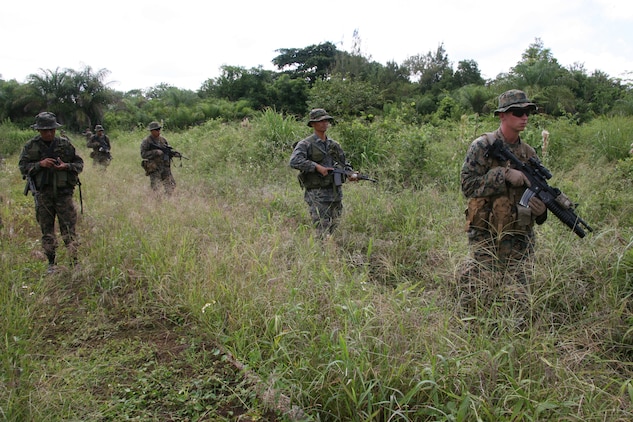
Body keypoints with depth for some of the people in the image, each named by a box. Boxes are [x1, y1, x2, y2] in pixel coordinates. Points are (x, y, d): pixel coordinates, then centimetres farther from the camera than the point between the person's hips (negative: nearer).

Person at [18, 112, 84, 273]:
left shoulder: (65, 144, 3)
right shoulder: (30, 146, 3)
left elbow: (79, 163, 7)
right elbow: (22, 167, 1)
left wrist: (67, 166, -13)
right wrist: (40, 164, -15)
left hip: (64, 192, -1)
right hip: (43, 194, 1)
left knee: (69, 229, -2)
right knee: (47, 230, 8)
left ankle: (74, 261, 4)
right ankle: (51, 263, 19)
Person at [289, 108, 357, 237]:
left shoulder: (334, 145, 14)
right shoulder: (305, 144, -5)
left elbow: (344, 164, 21)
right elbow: (294, 161, -21)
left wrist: (351, 174, 0)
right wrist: (317, 167, -24)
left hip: (336, 194, 6)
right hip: (317, 195, -6)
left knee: (333, 230, 13)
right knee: (323, 235, -9)